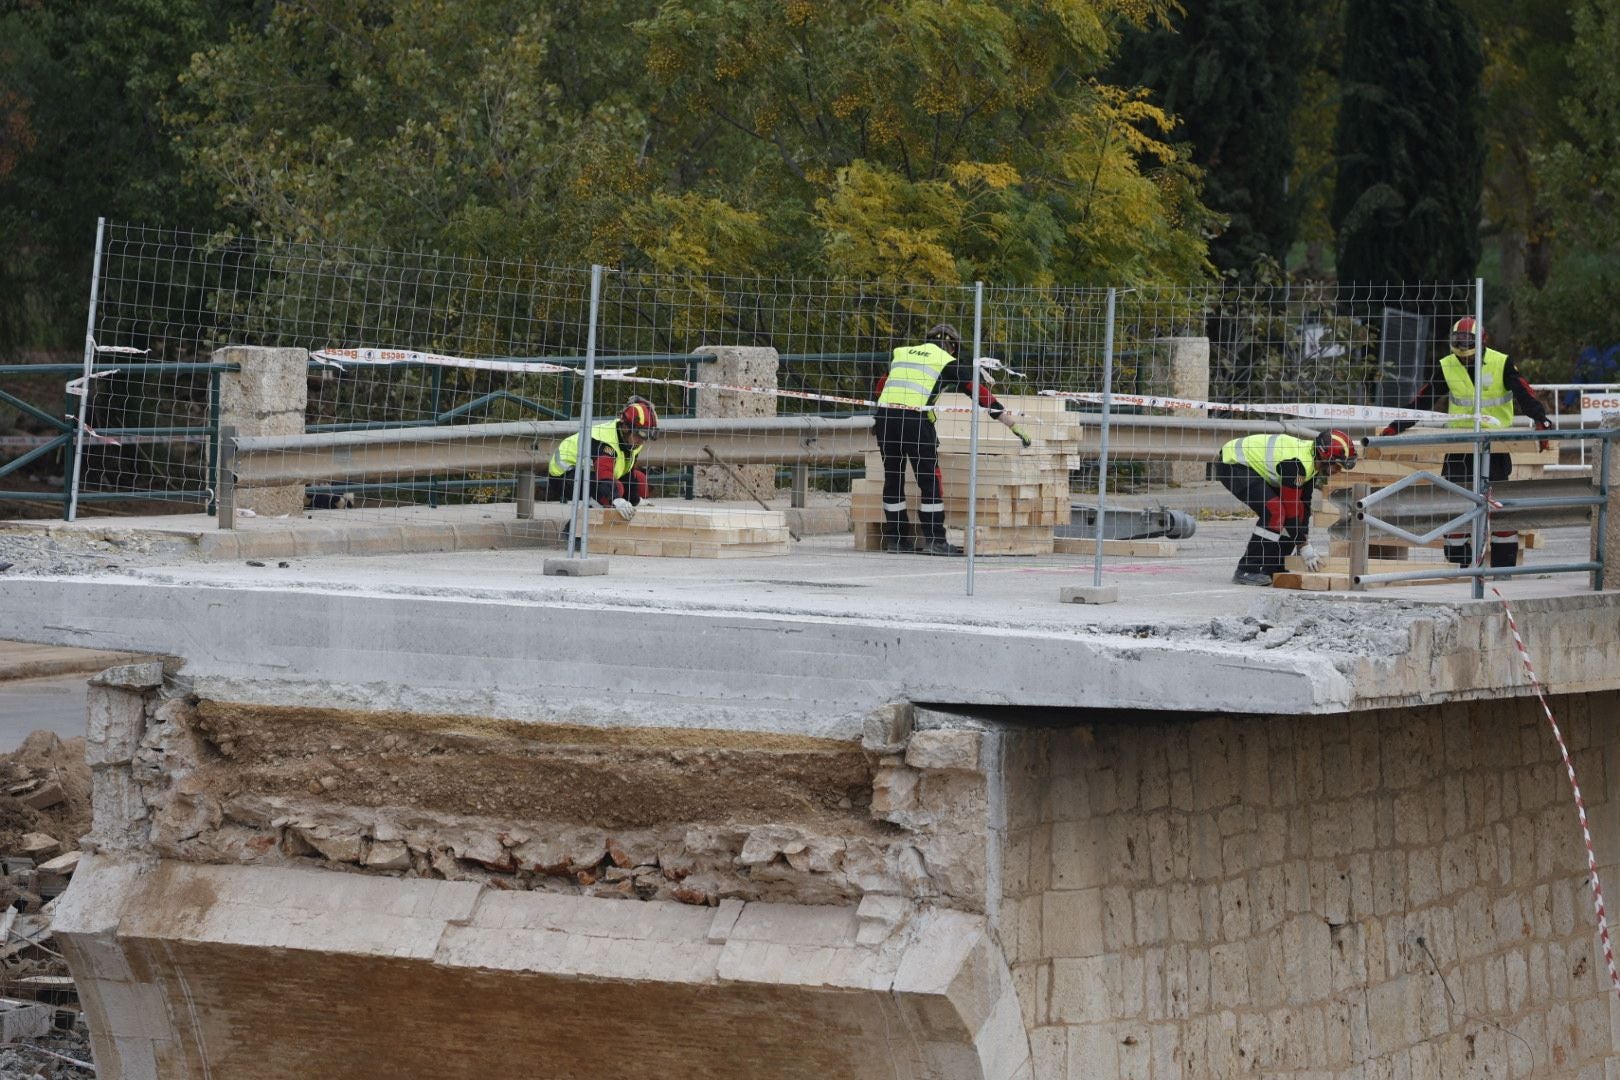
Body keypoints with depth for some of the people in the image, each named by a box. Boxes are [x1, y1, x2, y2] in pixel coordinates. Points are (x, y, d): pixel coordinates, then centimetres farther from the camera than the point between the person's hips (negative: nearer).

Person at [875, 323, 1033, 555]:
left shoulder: (901, 353, 23)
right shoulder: (948, 362, 10)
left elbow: (880, 387, 29)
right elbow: (980, 394, 8)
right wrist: (1013, 425, 9)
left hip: (885, 414, 5)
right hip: (915, 418, -5)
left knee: (893, 479, 14)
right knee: (930, 482, 2)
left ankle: (895, 538, 18)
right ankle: (934, 540, 1)